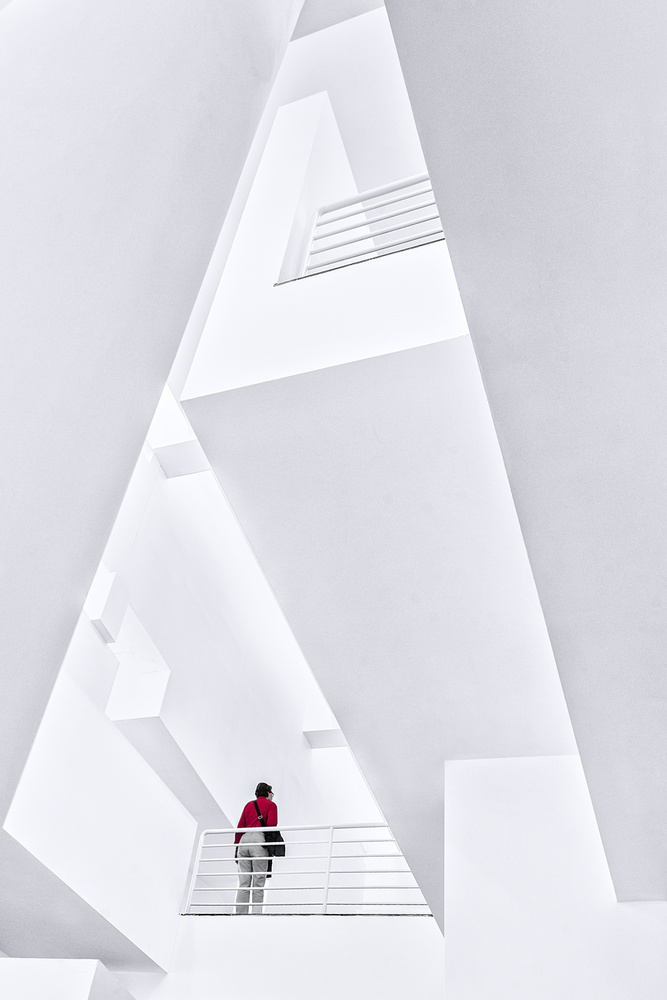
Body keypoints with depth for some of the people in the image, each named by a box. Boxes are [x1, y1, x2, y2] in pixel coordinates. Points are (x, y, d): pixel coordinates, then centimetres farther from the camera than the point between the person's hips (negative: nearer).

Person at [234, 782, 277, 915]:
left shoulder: (248, 805, 26)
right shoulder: (271, 804, 13)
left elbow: (239, 827, 18)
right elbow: (271, 823, -4)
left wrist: (237, 847, 18)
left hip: (244, 839, 4)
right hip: (259, 840, -4)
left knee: (243, 883, 5)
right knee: (258, 882, -2)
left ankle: (240, 914, -1)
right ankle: (256, 912, -10)